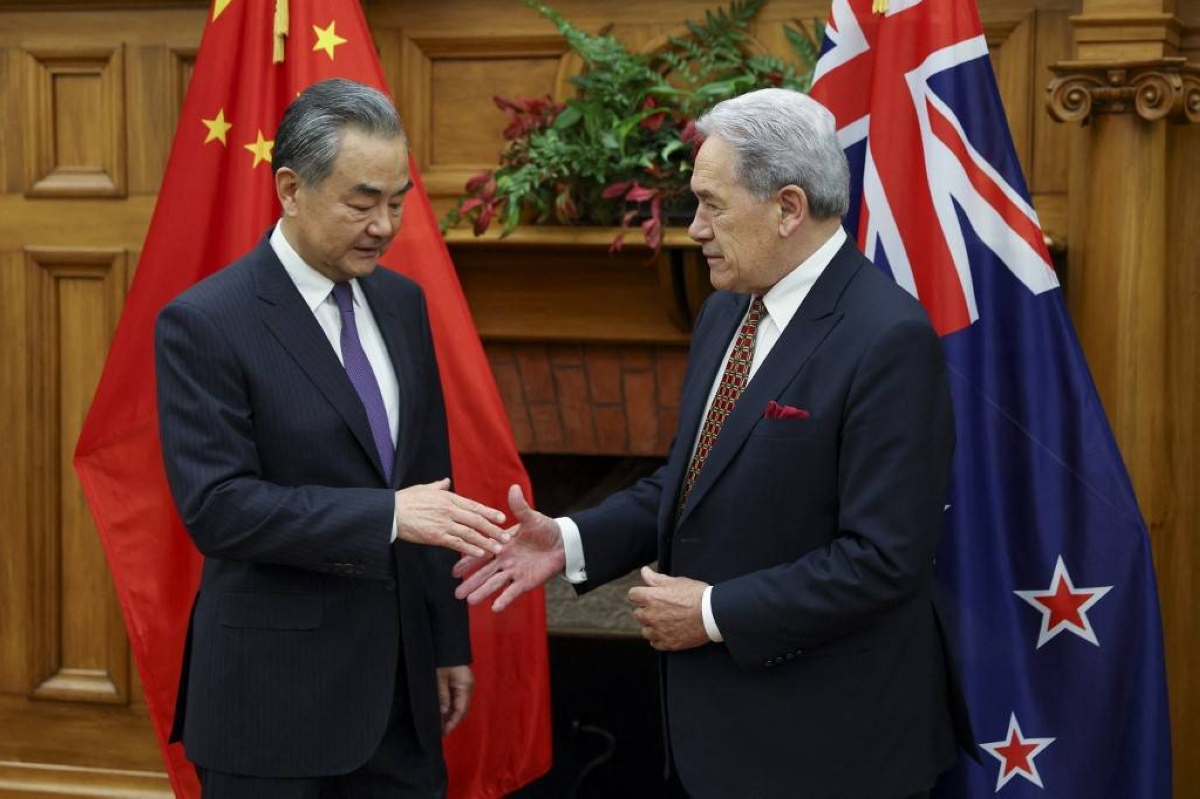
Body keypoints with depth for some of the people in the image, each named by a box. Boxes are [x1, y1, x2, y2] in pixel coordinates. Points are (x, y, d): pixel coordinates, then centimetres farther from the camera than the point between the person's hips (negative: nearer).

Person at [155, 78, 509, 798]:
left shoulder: (402, 302, 9)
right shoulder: (205, 324, -12)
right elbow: (216, 506, -19)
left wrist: (448, 643, 13)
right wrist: (386, 515, -24)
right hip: (276, 692, -6)